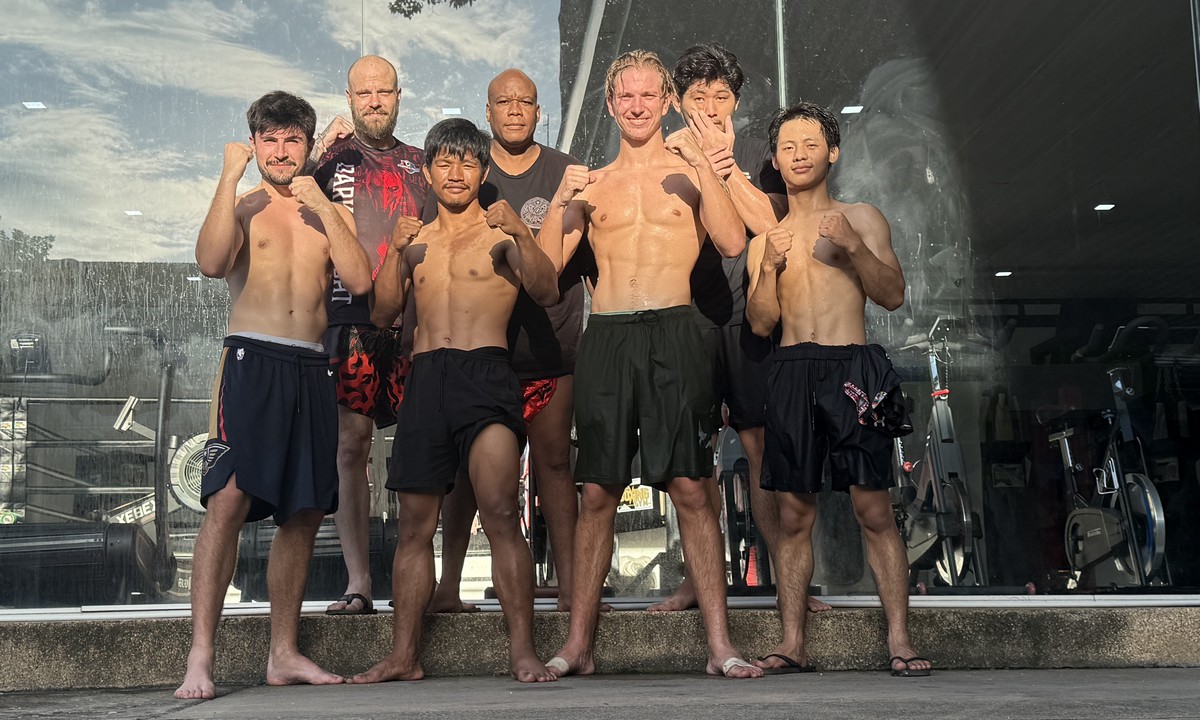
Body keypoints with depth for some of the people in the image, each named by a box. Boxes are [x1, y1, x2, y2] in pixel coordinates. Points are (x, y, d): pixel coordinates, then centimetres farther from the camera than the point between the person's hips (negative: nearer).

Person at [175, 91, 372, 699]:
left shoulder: (330, 213, 18)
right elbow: (212, 262, -12)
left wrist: (321, 205, -2)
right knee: (229, 500, -17)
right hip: (252, 358, -4)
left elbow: (360, 280, 1)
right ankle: (200, 656, -14)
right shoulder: (242, 207, 10)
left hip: (311, 369, 4)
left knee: (304, 512, 5)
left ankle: (283, 653, 15)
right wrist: (230, 176, -9)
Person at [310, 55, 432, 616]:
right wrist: (316, 159, -12)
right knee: (351, 444, -7)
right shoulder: (330, 157, 11)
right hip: (349, 315, -2)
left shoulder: (418, 163, 20)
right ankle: (357, 584, -3)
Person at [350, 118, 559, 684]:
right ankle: (403, 655, 13)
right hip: (424, 377, 4)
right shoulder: (416, 239, 21)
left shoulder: (501, 232, 8)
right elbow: (383, 314, 15)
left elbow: (547, 293, -5)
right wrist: (395, 251, 1)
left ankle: (522, 652, -12)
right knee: (415, 525, 6)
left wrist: (519, 234, -19)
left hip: (485, 371, -4)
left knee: (501, 515, -15)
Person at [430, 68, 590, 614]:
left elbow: (590, 251, 10)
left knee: (554, 463, 1)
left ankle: (569, 585, 7)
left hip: (550, 348, 0)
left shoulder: (567, 173, 9)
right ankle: (449, 585, 11)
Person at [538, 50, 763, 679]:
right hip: (605, 338, 2)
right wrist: (561, 198, -1)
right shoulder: (591, 183, 17)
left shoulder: (691, 170, 11)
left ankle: (719, 645, 1)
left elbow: (732, 244, -4)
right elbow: (545, 266, 12)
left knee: (690, 488, -5)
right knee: (597, 493, 3)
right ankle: (577, 645, 11)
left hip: (672, 333, -2)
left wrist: (700, 165, -9)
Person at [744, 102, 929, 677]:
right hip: (791, 372, 2)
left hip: (852, 369, -2)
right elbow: (761, 323, 11)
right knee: (793, 514, 1)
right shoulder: (767, 236, 18)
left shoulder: (860, 218, 12)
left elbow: (893, 295, 2)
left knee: (873, 509, -6)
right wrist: (769, 267, -5)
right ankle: (792, 643, 5)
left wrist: (853, 245, -12)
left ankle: (899, 640, -2)